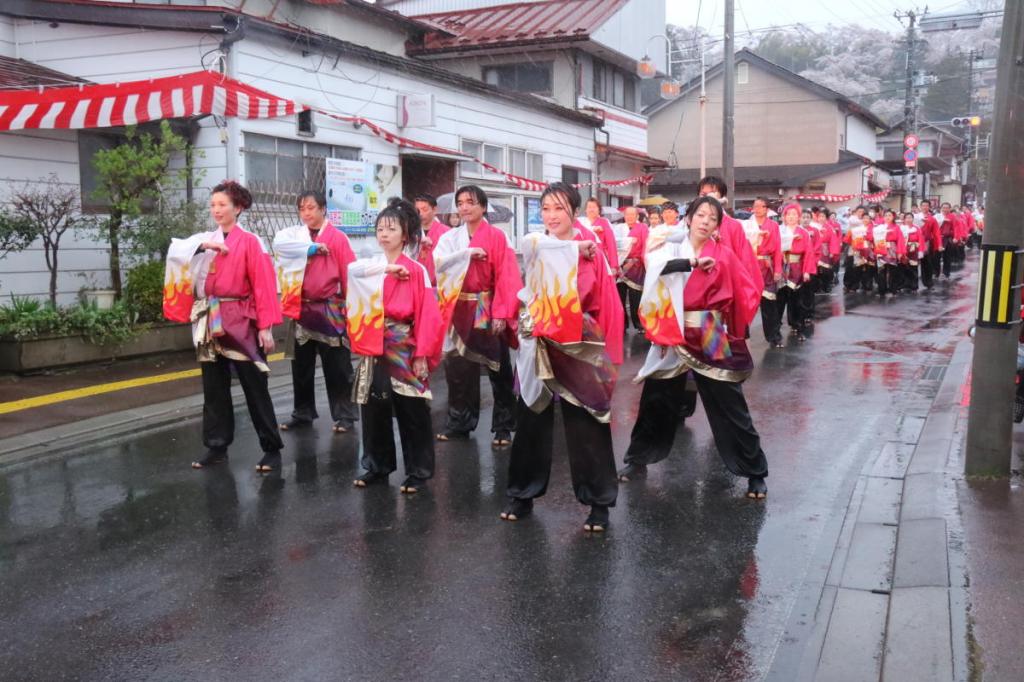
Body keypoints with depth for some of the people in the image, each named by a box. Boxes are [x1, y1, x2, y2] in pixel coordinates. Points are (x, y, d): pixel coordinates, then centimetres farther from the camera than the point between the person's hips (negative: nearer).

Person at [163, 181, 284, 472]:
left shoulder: (249, 241, -4)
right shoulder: (204, 240, 11)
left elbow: (263, 286, -8)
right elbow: (175, 250, -2)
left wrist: (266, 327, -14)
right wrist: (203, 246, -17)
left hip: (241, 322, -5)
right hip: (210, 323, 5)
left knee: (255, 388, 0)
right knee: (214, 389, 11)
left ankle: (272, 449, 8)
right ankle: (217, 447, 21)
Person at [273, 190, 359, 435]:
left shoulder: (337, 238, -3)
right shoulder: (294, 234, 9)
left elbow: (348, 274, -5)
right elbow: (279, 243, -13)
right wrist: (312, 247, -16)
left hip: (330, 310, -4)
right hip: (301, 309, 4)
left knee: (337, 366, 2)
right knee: (301, 366, 13)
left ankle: (344, 415, 11)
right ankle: (303, 413, 26)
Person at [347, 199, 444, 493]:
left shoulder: (416, 270, -3)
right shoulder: (370, 265, 9)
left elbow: (427, 314, -6)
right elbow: (352, 269, -15)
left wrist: (422, 355, -10)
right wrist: (388, 267, -23)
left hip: (403, 347, -4)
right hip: (374, 348, 4)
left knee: (411, 411, 1)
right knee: (373, 409, 10)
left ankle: (418, 471, 12)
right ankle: (377, 466, 24)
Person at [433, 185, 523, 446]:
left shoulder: (497, 237, -4)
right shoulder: (450, 237, 9)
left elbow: (506, 277, -8)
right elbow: (438, 261, -7)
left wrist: (501, 313, -14)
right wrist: (468, 252, -19)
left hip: (488, 310, -4)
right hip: (460, 309, 4)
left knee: (498, 368, 2)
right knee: (458, 366, 7)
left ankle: (503, 426, 11)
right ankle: (459, 422, 20)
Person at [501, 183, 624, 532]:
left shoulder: (591, 252, -2)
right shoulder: (535, 247, 6)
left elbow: (606, 305, -2)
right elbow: (532, 243, -19)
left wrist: (609, 355, -5)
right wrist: (574, 246, -16)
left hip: (579, 347, -2)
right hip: (537, 347, 2)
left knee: (586, 426, 0)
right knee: (532, 421, 11)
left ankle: (599, 502, 12)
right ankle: (523, 494, 25)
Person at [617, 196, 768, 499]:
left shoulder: (724, 255, 0)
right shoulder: (672, 247, 3)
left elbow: (747, 294, 3)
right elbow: (656, 264, -20)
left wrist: (731, 327, -2)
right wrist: (694, 262, -28)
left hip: (711, 339, -2)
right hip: (672, 337, 2)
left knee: (730, 407, 0)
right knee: (655, 400, 10)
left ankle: (755, 473, 11)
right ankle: (638, 459, 28)